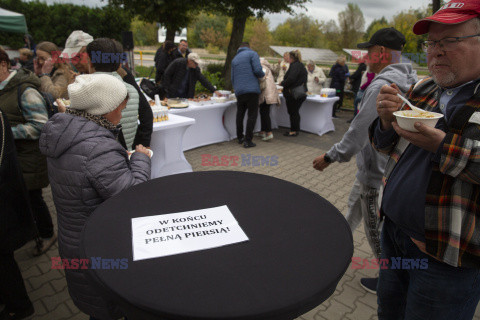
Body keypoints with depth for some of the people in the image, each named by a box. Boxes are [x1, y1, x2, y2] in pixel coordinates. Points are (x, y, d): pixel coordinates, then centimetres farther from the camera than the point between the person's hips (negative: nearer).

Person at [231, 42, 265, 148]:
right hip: (252, 90, -6)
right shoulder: (252, 54, 3)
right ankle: (248, 140, -5)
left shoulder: (234, 59, 21)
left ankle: (240, 137, 26)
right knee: (252, 115, -2)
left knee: (240, 114, 18)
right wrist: (263, 74, 10)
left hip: (239, 92, 6)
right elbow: (257, 70, -11)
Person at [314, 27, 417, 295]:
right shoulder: (411, 81, 5)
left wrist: (330, 157, -15)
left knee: (377, 228, 7)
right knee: (355, 204, 25)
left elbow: (359, 131, -26)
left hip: (377, 172, -9)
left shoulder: (381, 86, -24)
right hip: (395, 165, 9)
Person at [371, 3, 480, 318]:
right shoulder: (422, 90, 6)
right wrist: (388, 120, -9)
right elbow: (386, 145, 12)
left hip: (448, 256, -5)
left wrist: (442, 145, -28)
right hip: (394, 232, 6)